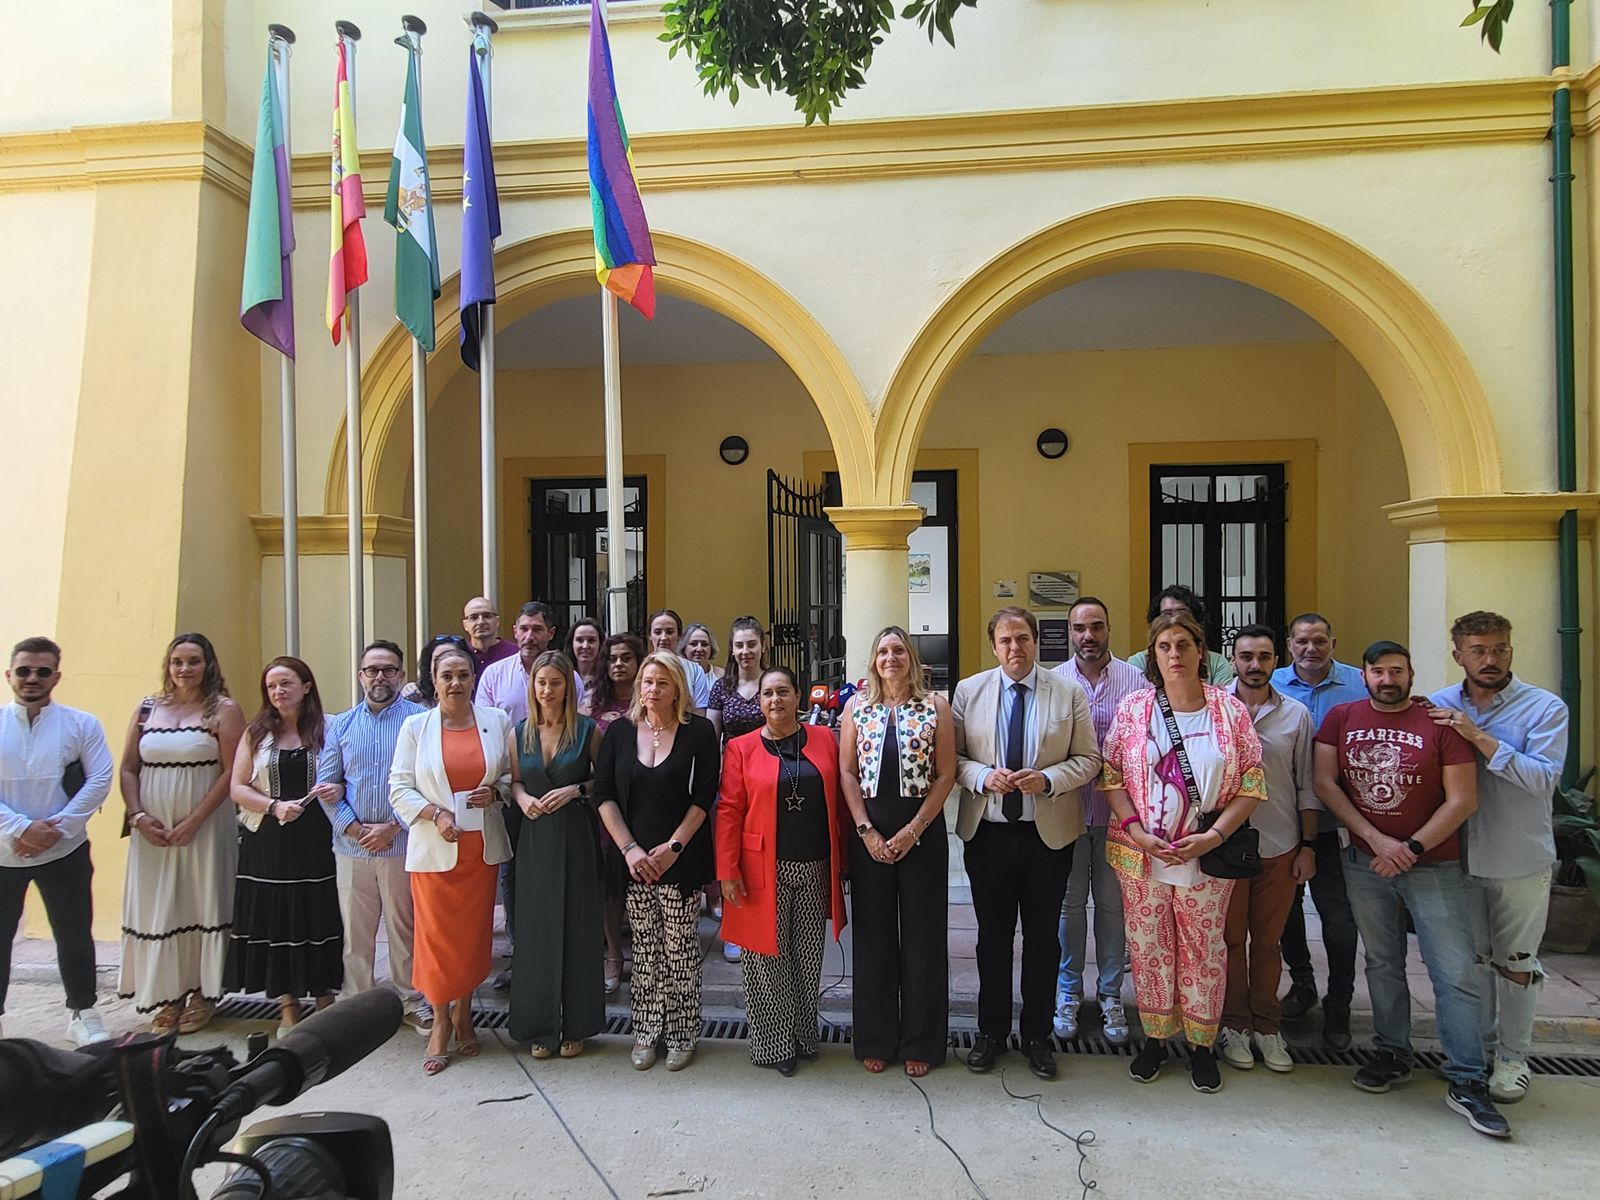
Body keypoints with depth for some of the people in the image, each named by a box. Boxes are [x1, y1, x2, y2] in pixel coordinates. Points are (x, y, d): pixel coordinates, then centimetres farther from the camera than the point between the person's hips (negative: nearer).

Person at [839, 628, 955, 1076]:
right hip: (869, 835, 1)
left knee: (923, 936, 6)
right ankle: (877, 1040, 23)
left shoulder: (935, 707, 0)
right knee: (874, 936, 9)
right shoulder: (856, 707, 5)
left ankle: (920, 1043, 21)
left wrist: (913, 830, -11)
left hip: (923, 833, -1)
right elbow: (847, 772, 2)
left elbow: (946, 774, -3)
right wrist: (866, 831, -8)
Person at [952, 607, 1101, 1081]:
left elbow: (1088, 759, -1)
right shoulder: (968, 692, 0)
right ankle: (991, 1031, 29)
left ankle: (1037, 1034, 28)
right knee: (992, 936, 12)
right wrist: (984, 776, -16)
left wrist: (1047, 780, -17)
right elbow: (954, 756, 3)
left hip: (1048, 833, 0)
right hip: (988, 832, 1)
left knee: (1043, 937, 11)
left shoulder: (1069, 692, -2)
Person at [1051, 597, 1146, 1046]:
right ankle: (1068, 994, 25)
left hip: (1118, 811, 0)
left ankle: (1110, 995, 26)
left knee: (1113, 904, 10)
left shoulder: (1136, 681, -1)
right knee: (1070, 903, 10)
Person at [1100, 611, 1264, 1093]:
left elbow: (1252, 784, -3)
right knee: (1148, 948, 11)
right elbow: (1112, 777, -1)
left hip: (1207, 857, 0)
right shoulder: (1133, 709, -1)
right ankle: (1154, 1038, 29)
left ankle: (1202, 1044, 29)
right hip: (1141, 855, 1)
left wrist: (1213, 836, -14)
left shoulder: (1231, 711, -2)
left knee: (1204, 949, 11)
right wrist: (1139, 833, -12)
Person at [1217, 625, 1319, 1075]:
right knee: (1230, 938, 9)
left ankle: (1266, 1026, 26)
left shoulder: (1296, 715, 3)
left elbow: (1307, 787, 7)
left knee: (1268, 940, 12)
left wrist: (1308, 846, 4)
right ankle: (1235, 1024, 24)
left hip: (1280, 847, 2)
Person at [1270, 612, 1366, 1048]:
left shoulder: (1360, 685, -3)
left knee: (1338, 914, 1)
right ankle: (1301, 982, 37)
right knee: (1286, 905, 15)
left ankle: (1338, 1004, 19)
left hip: (1335, 821, -2)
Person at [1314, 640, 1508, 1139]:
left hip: (1433, 866, -3)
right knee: (1382, 964, 14)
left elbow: (1462, 799, -9)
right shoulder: (1342, 718, 1)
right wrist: (1376, 839, -11)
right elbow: (1324, 783, -3)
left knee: (1456, 974, -2)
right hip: (1365, 864, 3)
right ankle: (1394, 1055, 29)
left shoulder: (1441, 721, -7)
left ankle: (1467, 1082, 10)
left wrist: (1411, 848, -13)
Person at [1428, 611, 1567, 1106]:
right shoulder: (1438, 707, -2)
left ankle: (1513, 1057, 25)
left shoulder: (1545, 708, -10)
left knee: (1515, 962, 9)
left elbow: (1542, 779, -22)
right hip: (1460, 855, 3)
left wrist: (1479, 738, -26)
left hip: (1521, 861, -2)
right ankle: (1477, 1044, 33)